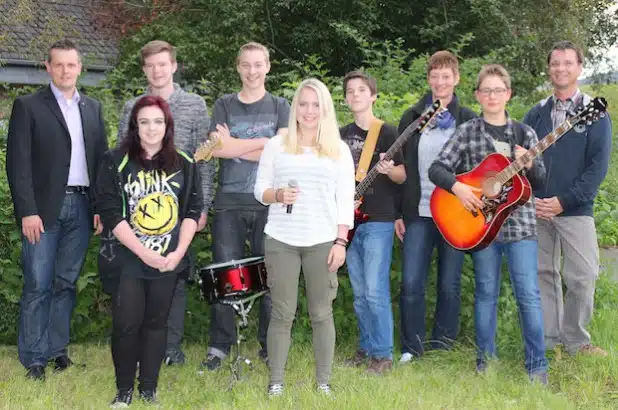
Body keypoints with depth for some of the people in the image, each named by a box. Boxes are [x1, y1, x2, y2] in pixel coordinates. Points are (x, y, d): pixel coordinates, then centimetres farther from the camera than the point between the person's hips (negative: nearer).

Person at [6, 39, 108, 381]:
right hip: (43, 209, -4)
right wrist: (27, 211, -13)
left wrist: (101, 207, 6)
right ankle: (34, 358, 4)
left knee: (66, 283, 9)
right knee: (38, 285, -3)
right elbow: (18, 163, -6)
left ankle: (58, 349, 18)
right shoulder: (28, 106, -1)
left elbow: (101, 158, 14)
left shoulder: (93, 108, 14)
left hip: (81, 208, 4)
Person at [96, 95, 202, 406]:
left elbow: (193, 210, 3)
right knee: (127, 324, 0)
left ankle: (149, 389, 20)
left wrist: (178, 252, -10)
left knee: (156, 322, 9)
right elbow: (111, 214, -11)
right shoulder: (115, 162, -6)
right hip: (128, 259, -2)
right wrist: (145, 253, -16)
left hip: (170, 260, 2)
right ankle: (124, 390, 16)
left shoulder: (184, 164, 3)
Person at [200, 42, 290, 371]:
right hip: (229, 202, 0)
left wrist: (234, 145, -6)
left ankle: (270, 345, 12)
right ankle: (220, 345, 10)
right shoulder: (224, 105, 10)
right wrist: (263, 143, -8)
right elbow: (217, 148, -6)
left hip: (268, 204, 0)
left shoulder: (280, 107, 10)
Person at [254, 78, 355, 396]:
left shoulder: (339, 149, 7)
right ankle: (276, 381, 10)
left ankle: (323, 381, 13)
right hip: (280, 240, 0)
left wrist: (340, 242, -4)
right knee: (282, 312, 2)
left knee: (321, 313, 4)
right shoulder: (276, 145, 7)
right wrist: (277, 195, -14)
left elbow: (345, 201, 4)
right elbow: (260, 190, 8)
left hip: (323, 242, 0)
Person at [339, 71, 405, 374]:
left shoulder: (387, 133, -3)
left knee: (375, 291, -10)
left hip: (378, 221, -6)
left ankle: (383, 354, -1)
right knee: (359, 293, 11)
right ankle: (366, 347, 21)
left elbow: (403, 176, -3)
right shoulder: (342, 135, 14)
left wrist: (389, 170, -24)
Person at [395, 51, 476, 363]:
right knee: (411, 282, -4)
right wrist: (397, 213, 4)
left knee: (449, 284, 5)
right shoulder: (411, 118, 8)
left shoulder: (468, 121, 3)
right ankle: (411, 348, 9)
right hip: (418, 213, 1)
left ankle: (442, 347, 18)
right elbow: (401, 168, 8)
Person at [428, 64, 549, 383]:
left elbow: (541, 179, 7)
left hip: (519, 221, 1)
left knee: (528, 294, -3)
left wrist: (529, 165, -14)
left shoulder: (524, 133, 7)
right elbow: (436, 168, -3)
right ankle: (485, 361, 19)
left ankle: (537, 365, 6)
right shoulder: (467, 132, 2)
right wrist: (458, 187, -20)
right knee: (486, 293, 8)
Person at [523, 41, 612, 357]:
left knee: (582, 277, -8)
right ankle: (549, 340, 17)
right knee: (543, 274, 7)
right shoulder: (536, 114, 12)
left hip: (575, 210, -3)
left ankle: (575, 340, 8)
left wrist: (563, 201, -14)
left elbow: (598, 166, -7)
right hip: (535, 209, 3)